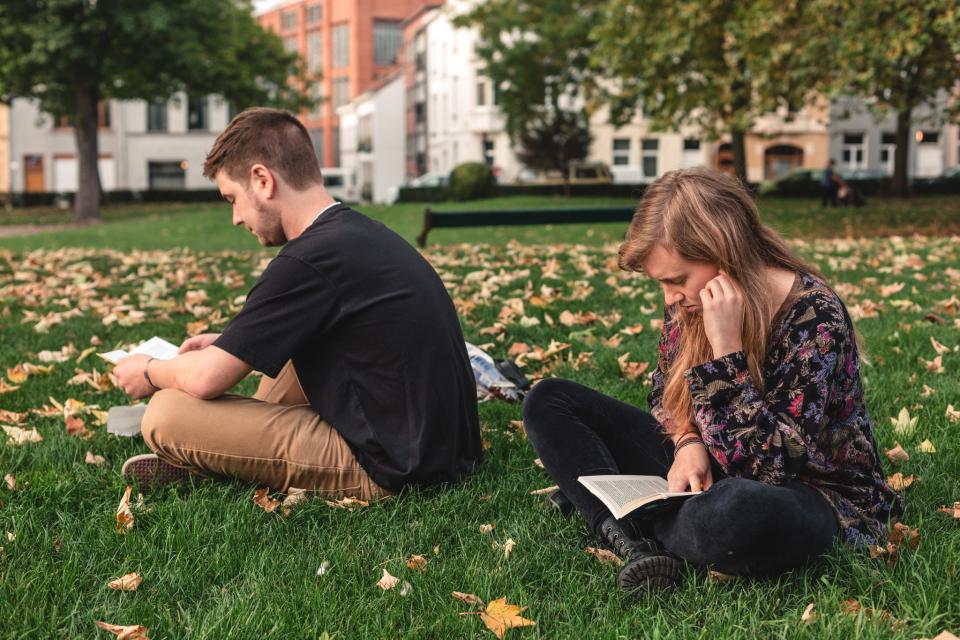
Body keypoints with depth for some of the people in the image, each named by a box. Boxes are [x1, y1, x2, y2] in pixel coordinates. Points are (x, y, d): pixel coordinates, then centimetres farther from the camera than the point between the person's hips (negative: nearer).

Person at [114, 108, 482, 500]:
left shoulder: (308, 260, -20)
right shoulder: (362, 232, 8)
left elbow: (205, 379, -14)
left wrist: (149, 372, 8)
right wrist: (229, 343, 20)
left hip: (387, 468, -9)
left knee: (166, 413, -12)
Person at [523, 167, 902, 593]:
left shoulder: (814, 317, -24)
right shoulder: (689, 301, -6)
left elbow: (768, 468, -29)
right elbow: (667, 393, 10)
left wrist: (727, 351, -34)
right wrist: (688, 443, -12)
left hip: (804, 491, -7)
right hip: (706, 469, 7)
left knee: (738, 511, -45)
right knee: (549, 402, -1)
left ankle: (626, 521, -11)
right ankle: (632, 543, -22)